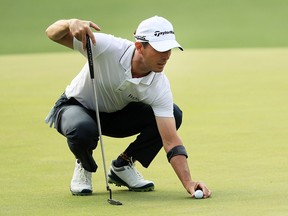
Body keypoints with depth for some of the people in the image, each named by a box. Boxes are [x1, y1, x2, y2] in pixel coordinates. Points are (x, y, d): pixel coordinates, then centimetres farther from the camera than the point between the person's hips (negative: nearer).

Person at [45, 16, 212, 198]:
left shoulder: (160, 87, -25)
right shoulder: (108, 47, -33)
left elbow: (171, 141, -27)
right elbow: (52, 33, -30)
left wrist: (188, 182, -40)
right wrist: (70, 24, -54)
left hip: (116, 116, 4)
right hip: (75, 107, -3)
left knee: (174, 115, -17)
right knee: (83, 129, -41)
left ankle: (122, 165, 3)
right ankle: (84, 167, -3)